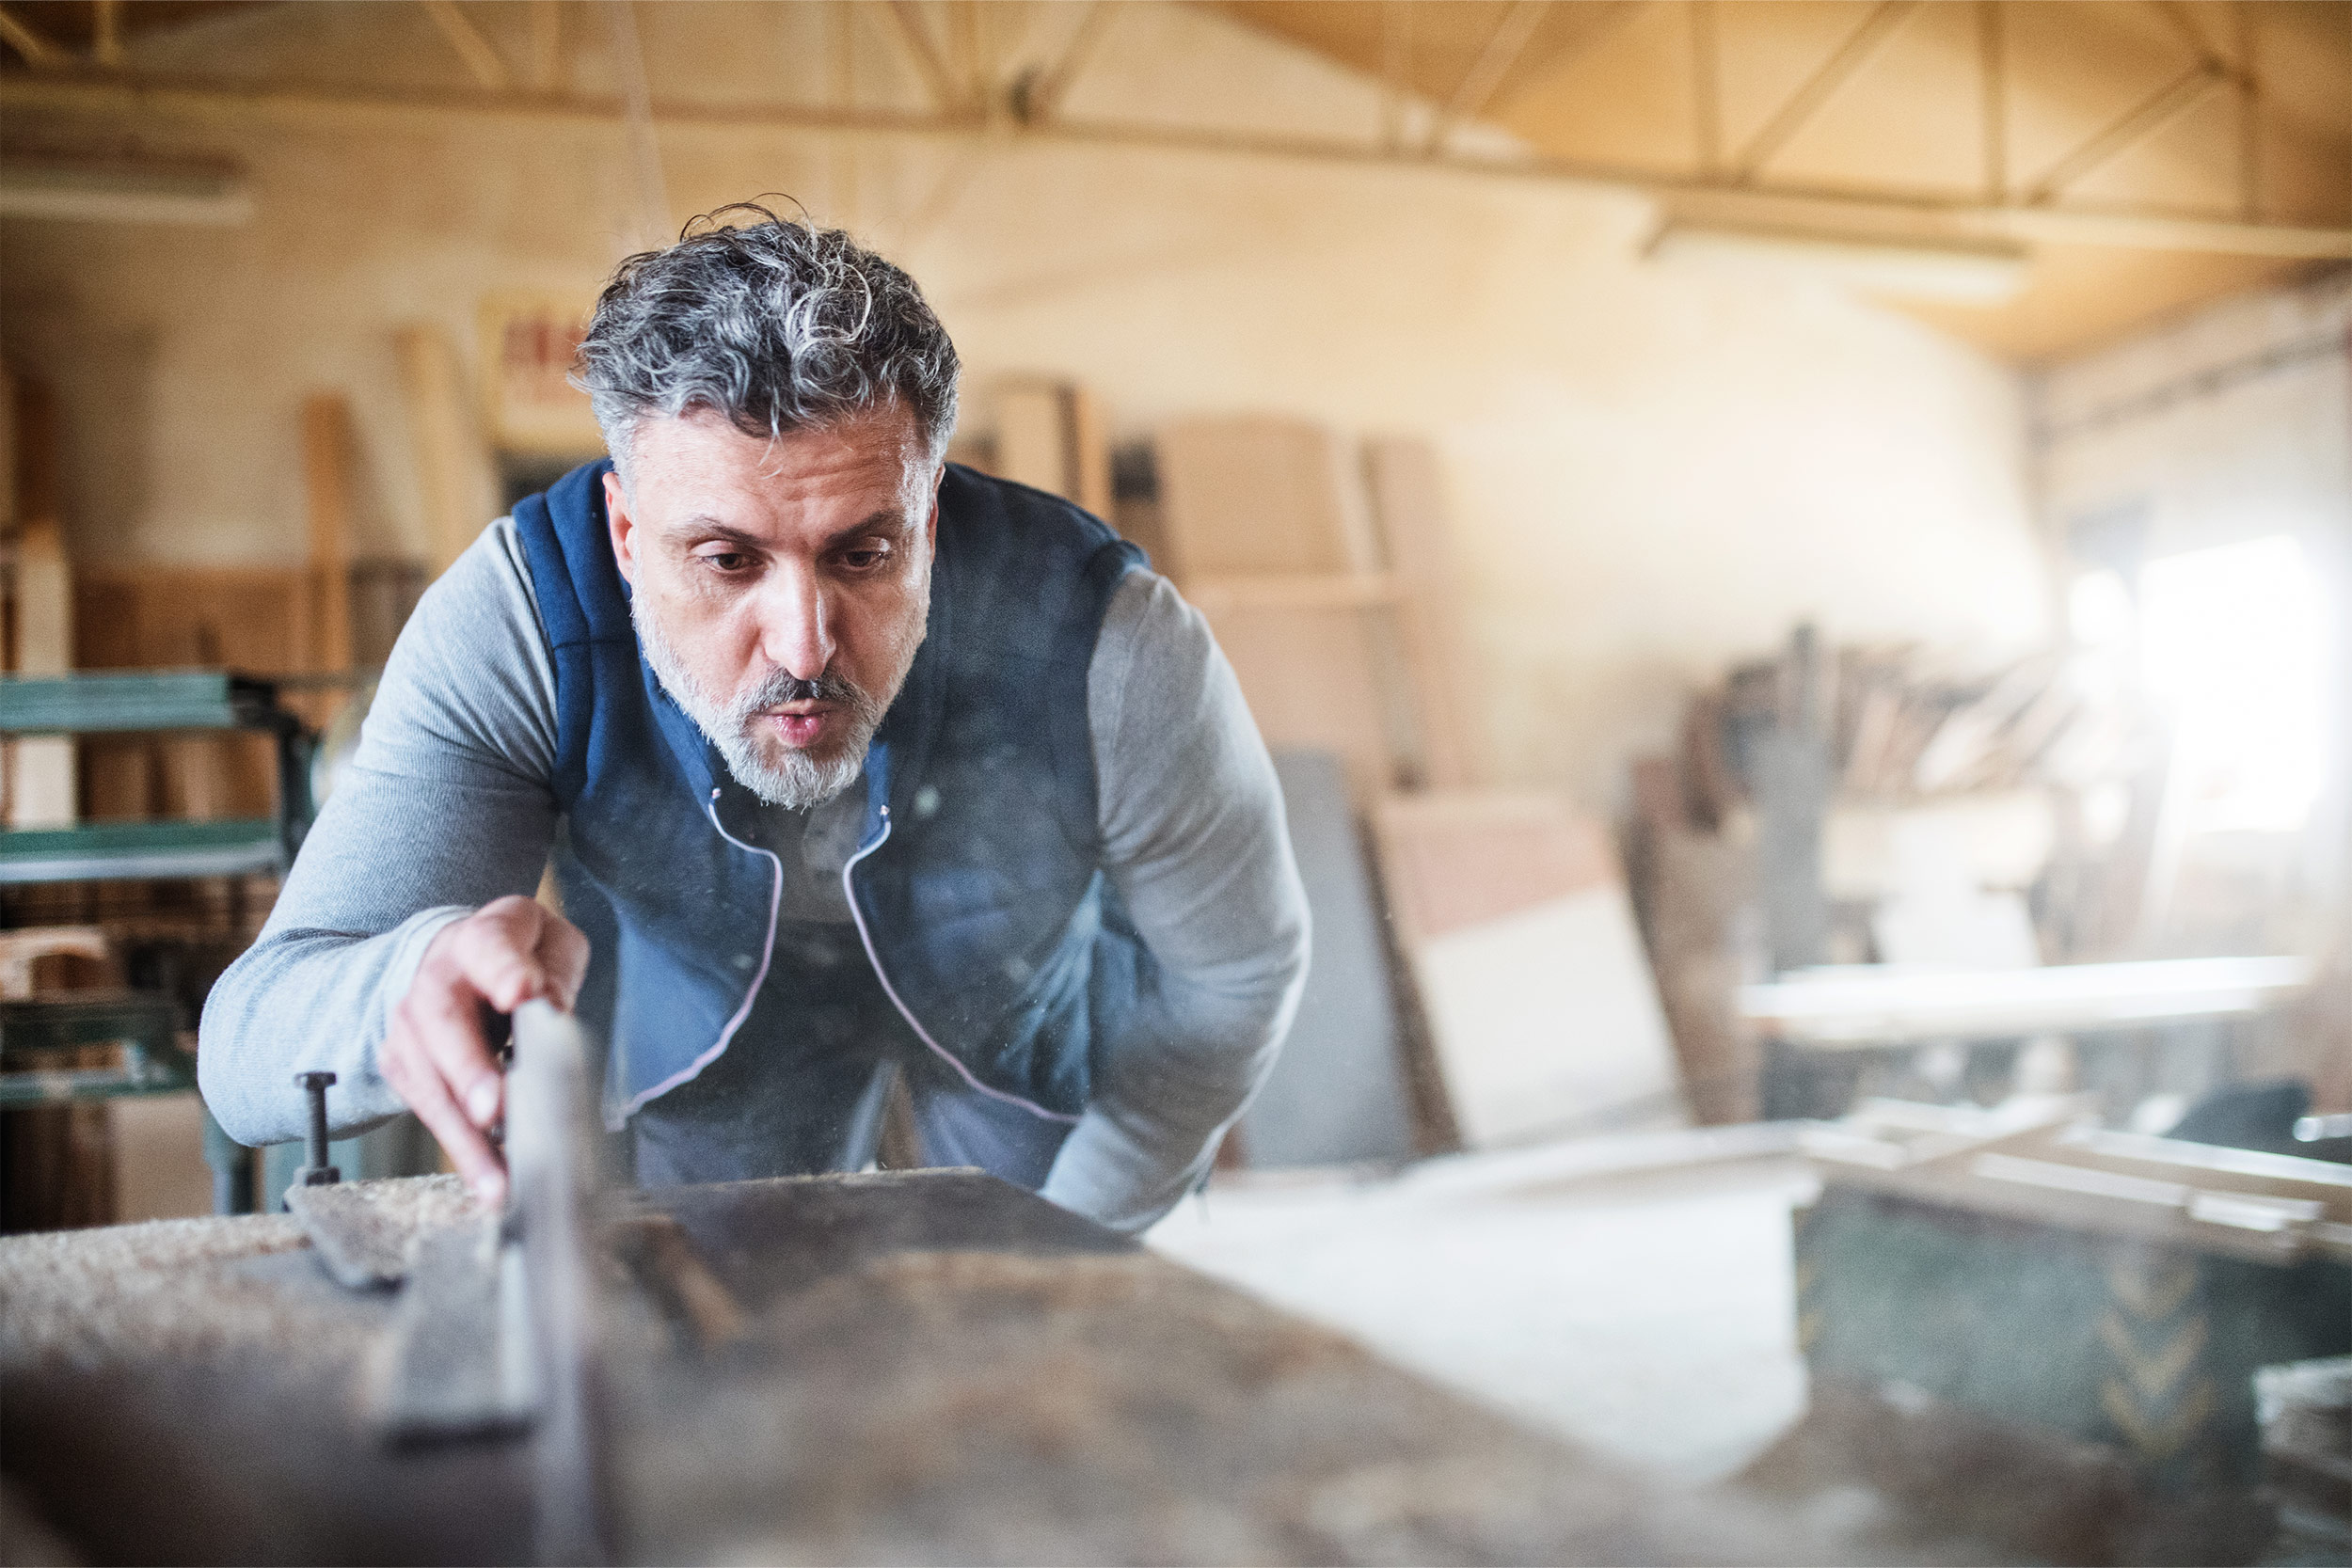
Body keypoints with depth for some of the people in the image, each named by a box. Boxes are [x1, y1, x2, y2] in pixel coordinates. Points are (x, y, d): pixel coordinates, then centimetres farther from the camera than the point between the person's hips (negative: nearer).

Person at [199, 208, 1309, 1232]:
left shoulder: (1116, 656, -39)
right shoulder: (509, 626, -36)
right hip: (696, 1012, 1)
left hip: (1038, 1008, 0)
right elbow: (248, 1051, -39)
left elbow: (1237, 973, -19)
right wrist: (420, 980, -62)